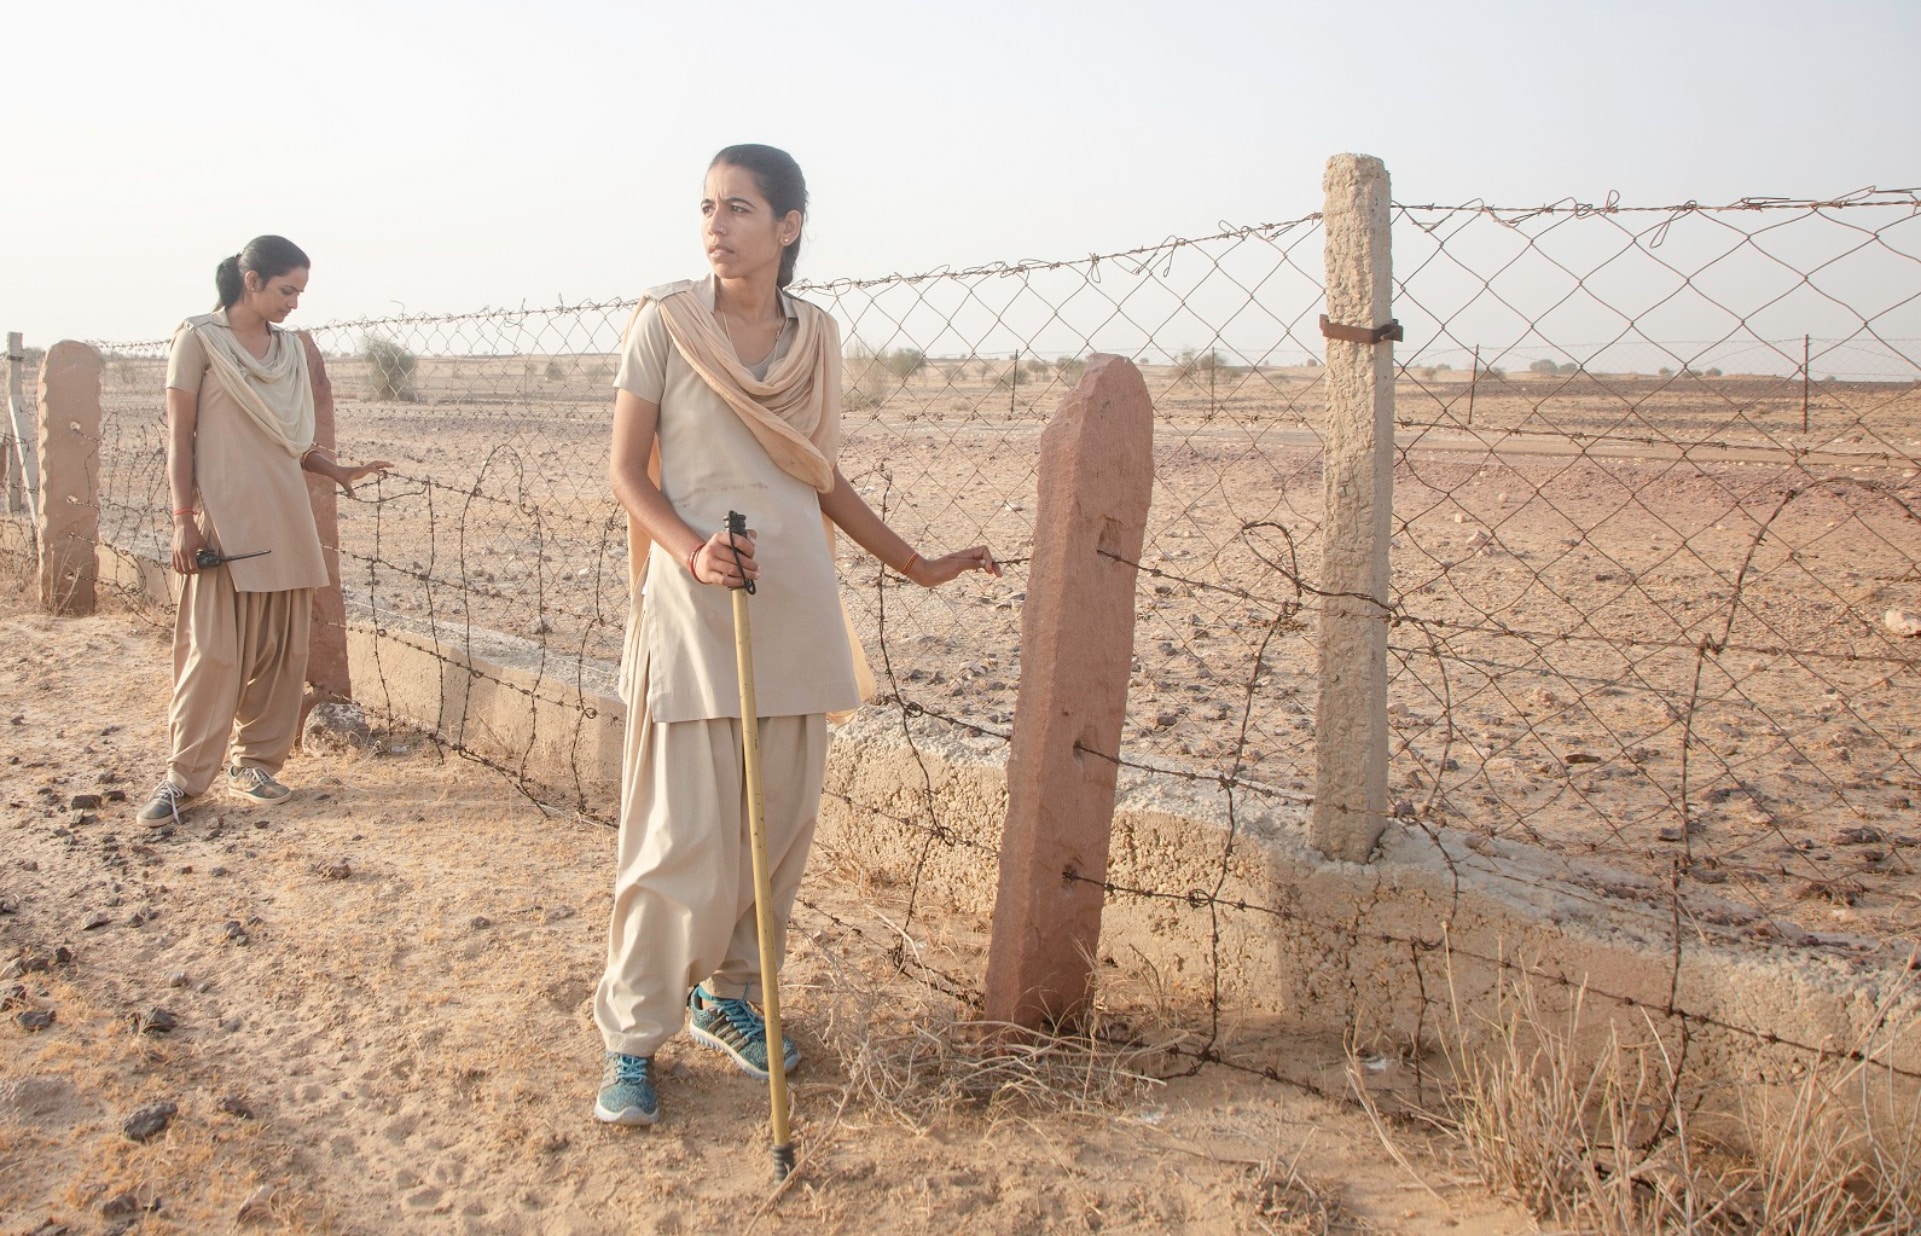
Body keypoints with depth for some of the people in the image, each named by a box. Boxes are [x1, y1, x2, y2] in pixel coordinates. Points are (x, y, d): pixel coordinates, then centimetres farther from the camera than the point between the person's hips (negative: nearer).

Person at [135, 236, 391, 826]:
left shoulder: (293, 348, 13)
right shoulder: (200, 339, -1)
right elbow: (179, 436, -3)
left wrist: (337, 472, 2)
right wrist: (182, 519, -10)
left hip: (285, 518, 5)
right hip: (223, 516, -5)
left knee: (281, 647, 5)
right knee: (213, 648, -7)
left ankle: (255, 760, 16)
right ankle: (183, 773, 3)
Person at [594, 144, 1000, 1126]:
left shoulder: (816, 337, 9)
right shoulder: (666, 323, -2)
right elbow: (626, 469, -2)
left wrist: (917, 566, 16)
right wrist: (690, 551, -20)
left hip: (793, 604, 4)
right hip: (693, 605, -4)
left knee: (780, 820, 8)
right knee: (684, 834, -4)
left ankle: (728, 994, 28)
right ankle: (631, 1035, 13)